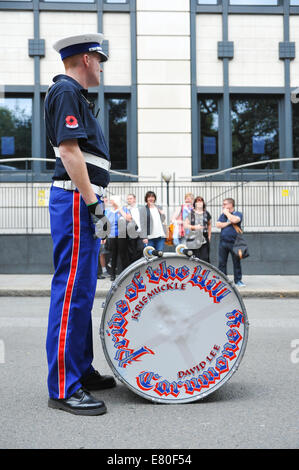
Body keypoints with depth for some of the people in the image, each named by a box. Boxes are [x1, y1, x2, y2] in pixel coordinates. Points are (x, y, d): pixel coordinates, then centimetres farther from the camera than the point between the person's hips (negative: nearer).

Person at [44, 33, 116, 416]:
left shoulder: (73, 94, 22)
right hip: (75, 199, -11)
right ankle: (63, 388, -5)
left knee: (81, 290, 14)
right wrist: (92, 203, -20)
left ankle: (81, 370, 24)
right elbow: (69, 151, -19)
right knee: (72, 291, -10)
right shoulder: (66, 91, -9)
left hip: (81, 202, 11)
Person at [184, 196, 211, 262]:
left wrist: (209, 236, 16)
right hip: (193, 240, -2)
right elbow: (185, 225, 0)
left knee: (205, 258, -6)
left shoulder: (206, 213, 10)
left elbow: (209, 225, 22)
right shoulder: (191, 213, 2)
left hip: (204, 240, 2)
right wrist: (194, 227, -15)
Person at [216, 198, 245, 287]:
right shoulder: (223, 215, 14)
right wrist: (228, 223, -9)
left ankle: (238, 280, 10)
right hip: (223, 242, 4)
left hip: (234, 242, -4)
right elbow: (218, 225, 0)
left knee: (236, 262, 1)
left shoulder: (238, 214, 1)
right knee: (222, 262, 5)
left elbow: (234, 220, -21)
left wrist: (227, 213, -7)